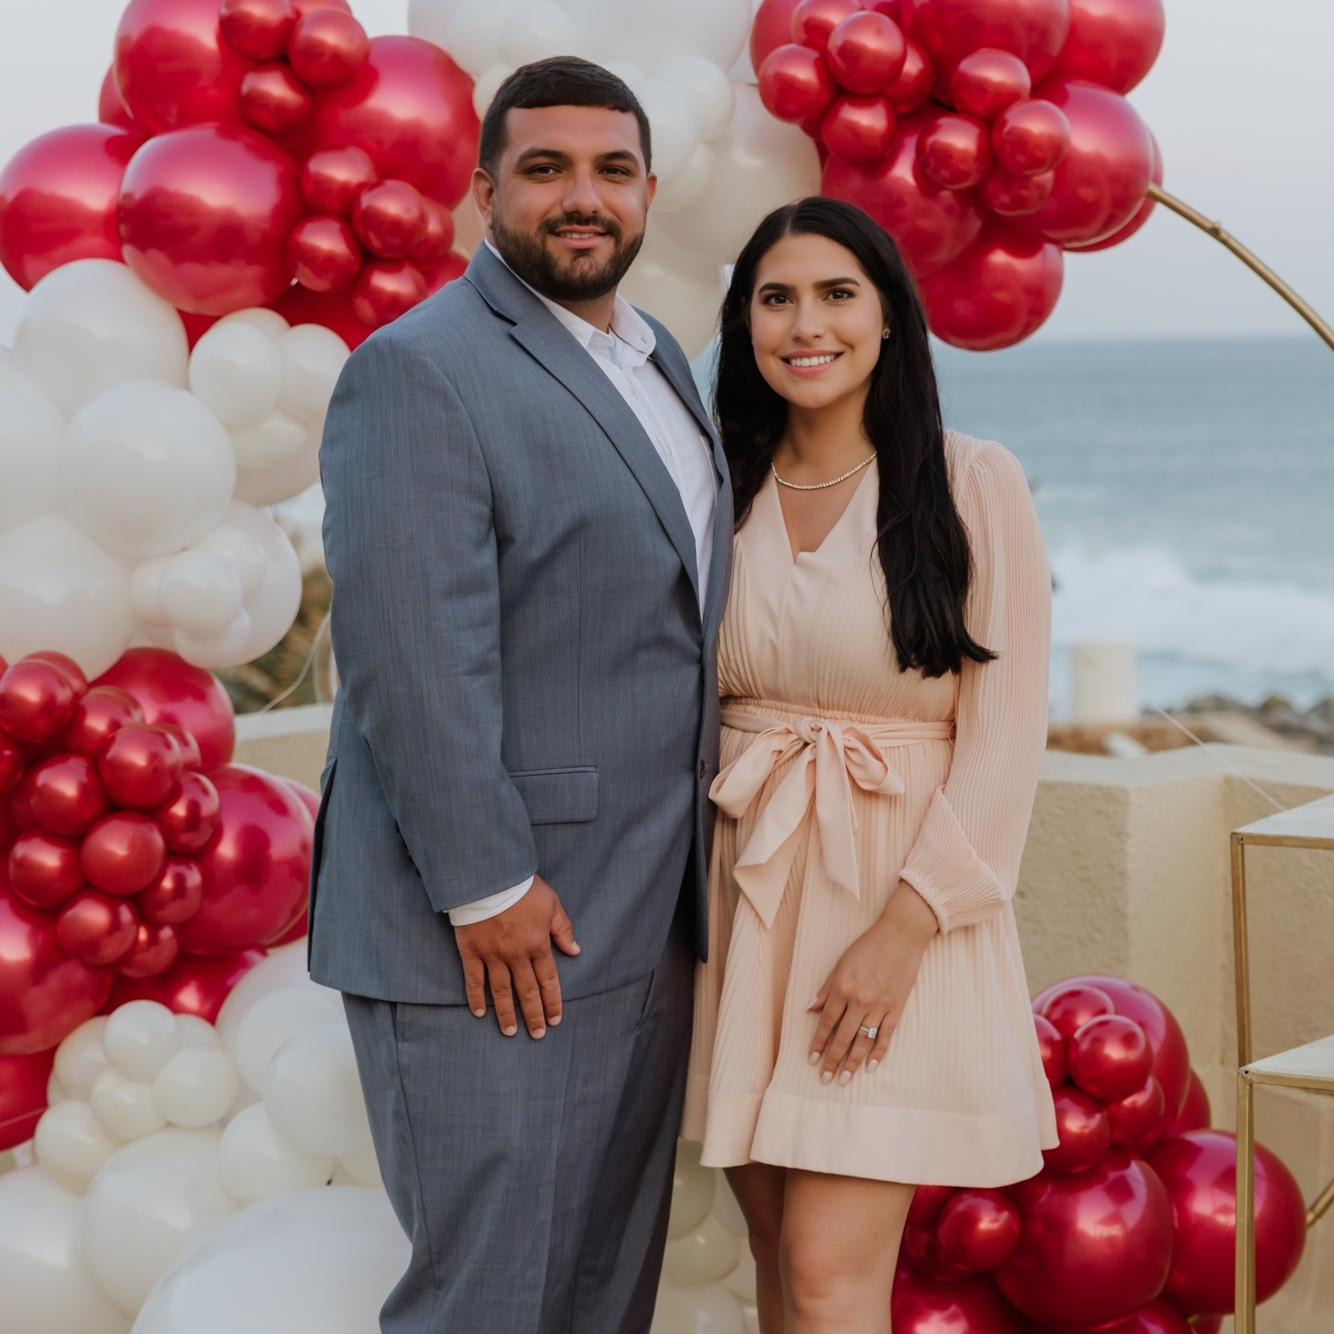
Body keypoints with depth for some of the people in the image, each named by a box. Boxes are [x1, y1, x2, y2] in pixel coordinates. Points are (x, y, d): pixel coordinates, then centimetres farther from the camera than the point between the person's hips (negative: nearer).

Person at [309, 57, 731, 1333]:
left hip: (643, 917, 8)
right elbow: (409, 653, -19)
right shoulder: (420, 371, -12)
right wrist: (485, 886, -20)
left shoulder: (658, 363, 15)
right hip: (496, 931, -8)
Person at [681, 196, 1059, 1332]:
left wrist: (903, 928, -15)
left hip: (897, 907, -4)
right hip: (743, 902, 4)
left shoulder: (974, 485, -5)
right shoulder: (725, 496, 7)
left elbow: (1005, 731, -8)